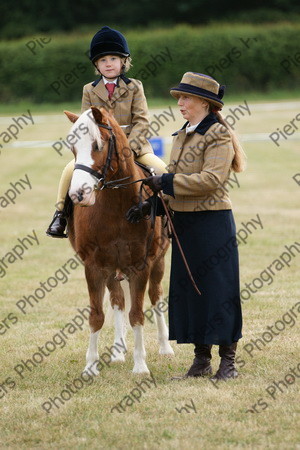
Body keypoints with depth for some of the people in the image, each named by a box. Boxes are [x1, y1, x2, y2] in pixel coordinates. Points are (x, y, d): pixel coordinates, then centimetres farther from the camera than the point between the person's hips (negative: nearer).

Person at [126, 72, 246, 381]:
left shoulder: (219, 136, -11)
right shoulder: (182, 136, 14)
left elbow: (211, 179, -23)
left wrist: (166, 181, -21)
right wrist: (150, 205, 4)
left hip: (212, 224, -9)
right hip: (183, 222, 9)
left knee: (218, 289, -3)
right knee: (187, 290, 10)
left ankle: (228, 361, 3)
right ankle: (201, 359, 18)